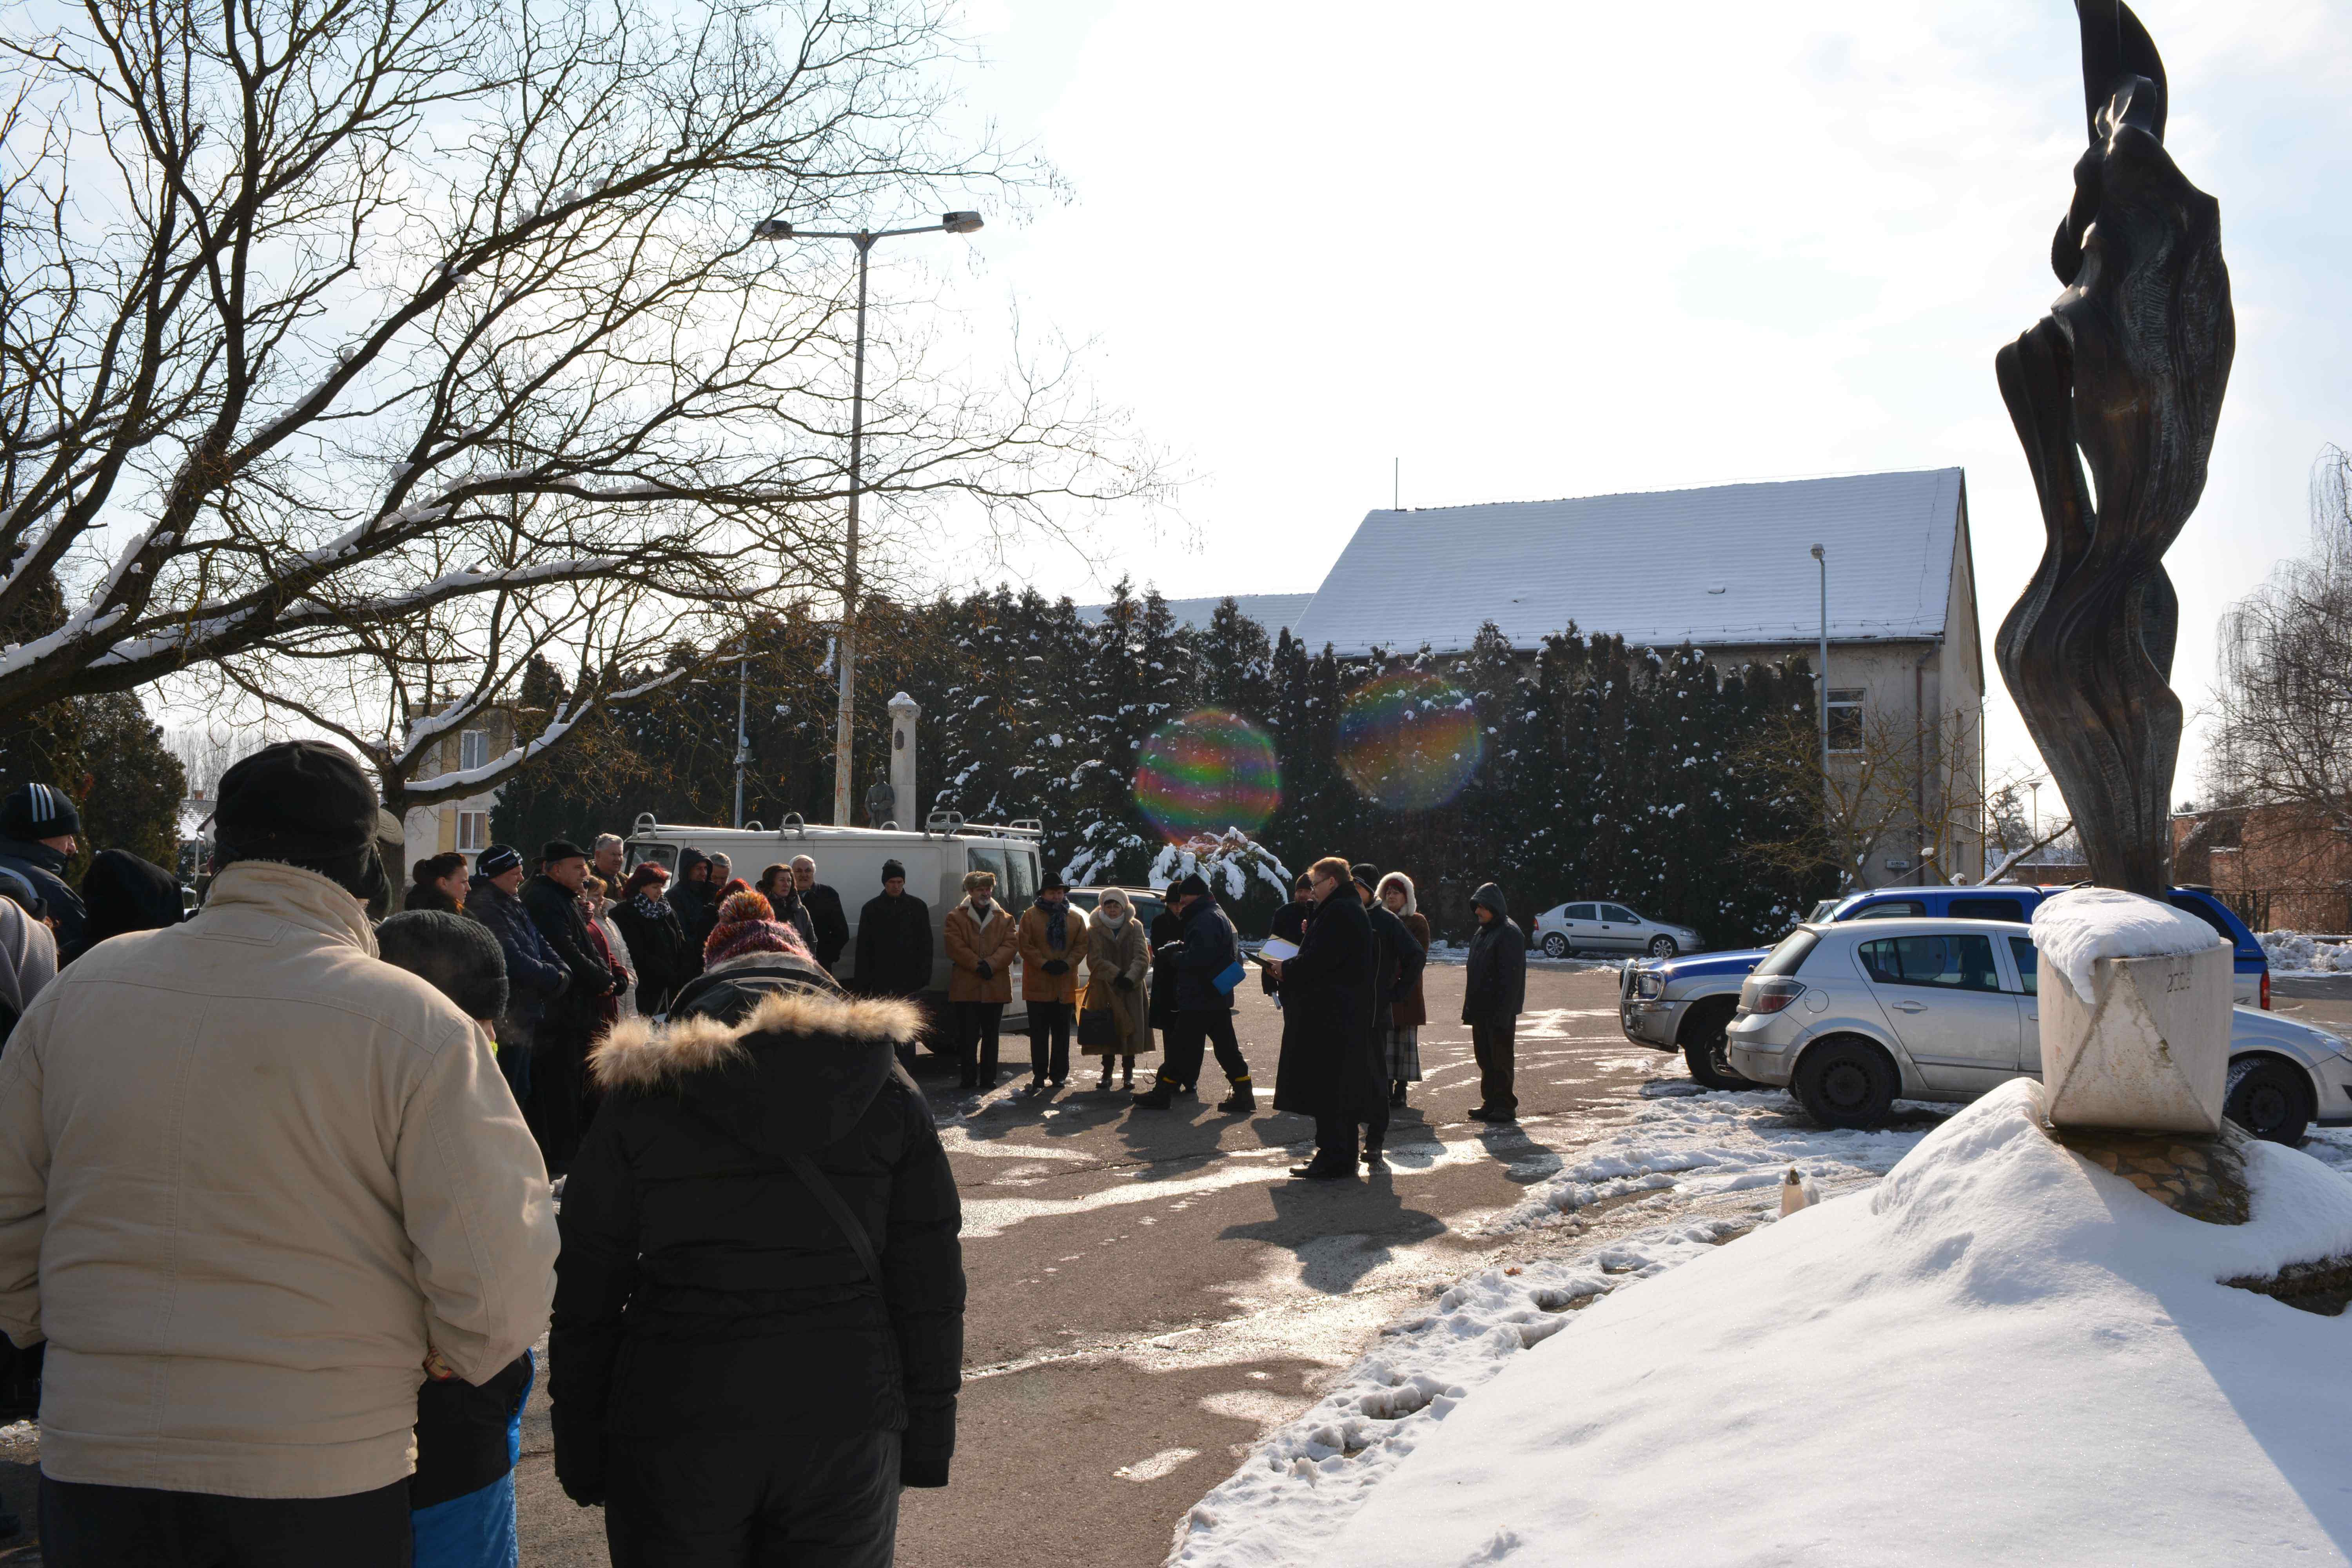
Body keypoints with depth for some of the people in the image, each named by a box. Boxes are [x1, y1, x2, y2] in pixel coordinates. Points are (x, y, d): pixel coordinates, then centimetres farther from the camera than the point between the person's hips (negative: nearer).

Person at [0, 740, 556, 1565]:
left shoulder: (83, 986, -2)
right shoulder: (414, 1024, -15)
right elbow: (496, 1284, -17)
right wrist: (452, 1355, 4)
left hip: (93, 1465, 3)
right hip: (322, 1475, -3)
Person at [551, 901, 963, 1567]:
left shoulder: (642, 1093, 1)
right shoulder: (888, 1088, 2)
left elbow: (585, 1289, 2)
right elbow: (931, 1286, 2)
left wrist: (579, 1444, 10)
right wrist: (927, 1431, 9)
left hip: (677, 1419, 0)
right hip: (847, 1416, 1)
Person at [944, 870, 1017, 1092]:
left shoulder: (1004, 919, 12)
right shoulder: (956, 917, 5)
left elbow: (1011, 945, -1)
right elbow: (956, 947, -6)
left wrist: (991, 964, -15)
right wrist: (978, 966, -15)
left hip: (995, 987, 2)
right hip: (966, 987, -2)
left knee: (990, 1036, 8)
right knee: (968, 1036, -1)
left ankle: (988, 1078, 14)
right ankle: (969, 1079, 6)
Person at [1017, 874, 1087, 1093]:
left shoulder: (1076, 918, 9)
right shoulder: (1031, 916, 1)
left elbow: (1081, 946, 4)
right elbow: (1025, 946, -5)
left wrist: (1067, 964, -12)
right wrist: (1044, 964, -14)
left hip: (1065, 985, 2)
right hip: (1038, 984, -2)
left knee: (1062, 1033, 9)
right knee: (1039, 1033, 1)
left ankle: (1058, 1074, 17)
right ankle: (1039, 1076, 5)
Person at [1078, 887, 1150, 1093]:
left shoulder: (1135, 927, 4)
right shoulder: (1095, 930, 3)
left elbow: (1143, 957, -6)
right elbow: (1095, 960, -8)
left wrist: (1130, 978, -21)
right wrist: (1117, 975, -19)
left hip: (1131, 989, 1)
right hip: (1105, 989, -1)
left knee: (1131, 1029, 2)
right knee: (1107, 1032, -1)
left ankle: (1129, 1072, 13)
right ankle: (1107, 1072, 9)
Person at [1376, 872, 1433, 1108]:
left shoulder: (1417, 922, 4)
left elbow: (1419, 956, -3)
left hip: (1406, 991, -3)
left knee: (1405, 1036, -3)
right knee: (1383, 1038, 0)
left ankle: (1401, 1088, 1)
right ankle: (1387, 1087, 4)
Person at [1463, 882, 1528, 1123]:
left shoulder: (1510, 934, -13)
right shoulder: (1483, 932, 15)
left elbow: (1511, 977, -19)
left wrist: (1503, 1012, -23)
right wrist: (1470, 1008, 15)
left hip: (1500, 1011, -9)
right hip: (1481, 1009, 9)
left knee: (1501, 1059, -2)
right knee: (1485, 1058, 12)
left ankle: (1505, 1106, 5)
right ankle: (1491, 1102, 20)